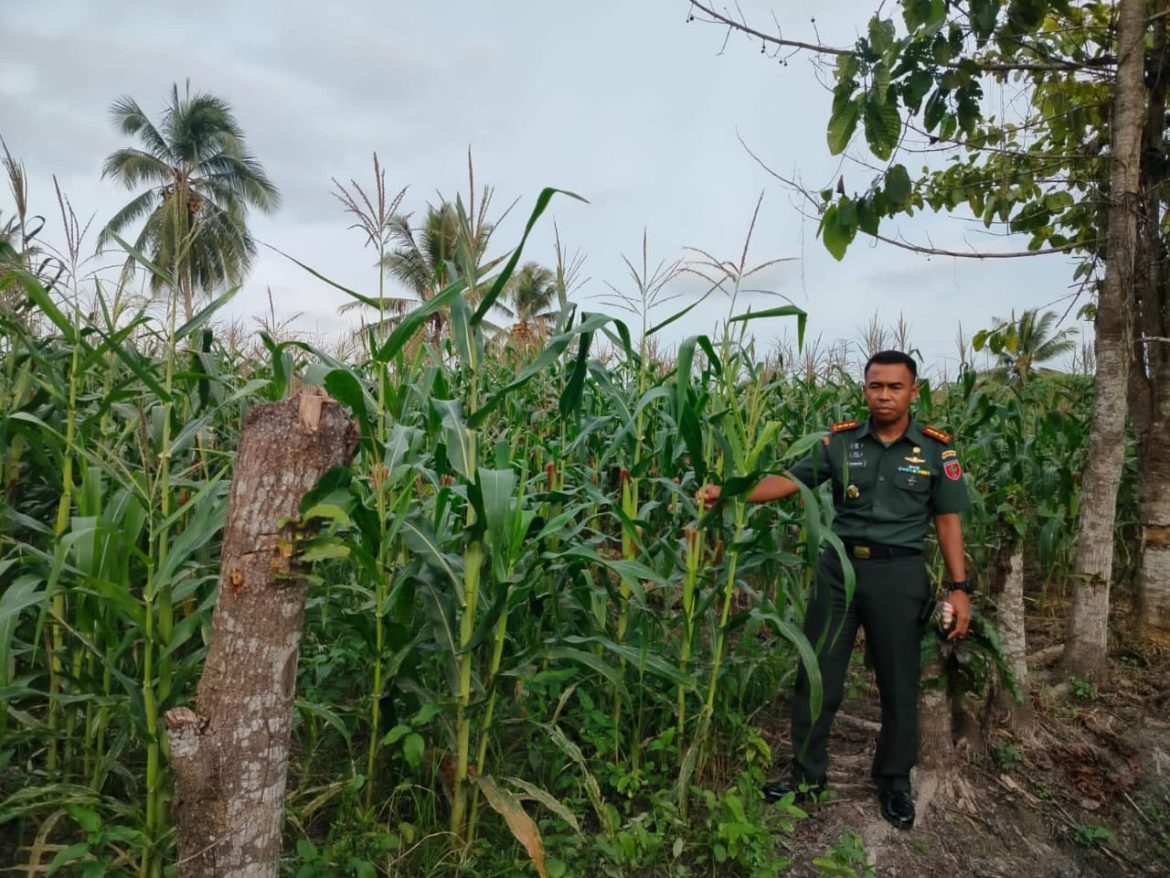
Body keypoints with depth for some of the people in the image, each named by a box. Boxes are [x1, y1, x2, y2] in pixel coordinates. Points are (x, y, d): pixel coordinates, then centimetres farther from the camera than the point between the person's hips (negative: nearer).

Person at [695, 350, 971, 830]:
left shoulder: (935, 448, -2)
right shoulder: (841, 441, -1)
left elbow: (947, 519, 3)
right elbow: (788, 480, -6)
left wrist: (959, 587, -1)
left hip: (900, 573, -1)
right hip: (839, 567, 1)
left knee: (898, 684, 11)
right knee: (817, 674, 8)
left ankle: (894, 782, 33)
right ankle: (807, 771, 27)